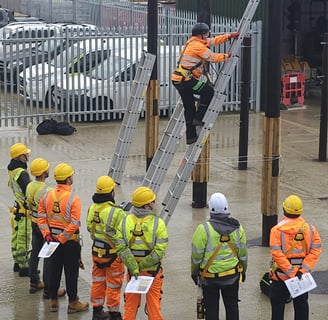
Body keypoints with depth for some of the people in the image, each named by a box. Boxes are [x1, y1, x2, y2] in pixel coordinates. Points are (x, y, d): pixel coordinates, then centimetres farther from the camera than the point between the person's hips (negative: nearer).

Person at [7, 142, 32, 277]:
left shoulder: (12, 169, 4)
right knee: (24, 240, 0)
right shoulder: (21, 173, -24)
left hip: (16, 209, 9)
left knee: (16, 237, 19)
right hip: (24, 211, -9)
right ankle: (23, 267, 7)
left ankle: (17, 263, 32)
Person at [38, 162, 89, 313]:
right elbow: (74, 224, -22)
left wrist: (47, 234, -2)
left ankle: (53, 301, 25)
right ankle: (73, 303, 16)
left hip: (53, 240, 5)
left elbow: (41, 217, -1)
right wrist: (62, 238, -15)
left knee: (54, 270, 16)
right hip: (70, 242, -5)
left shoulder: (47, 196, -1)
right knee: (71, 272, 6)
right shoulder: (73, 199, -18)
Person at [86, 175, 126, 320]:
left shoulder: (92, 208, -5)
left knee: (98, 282, 20)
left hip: (96, 252, 6)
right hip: (113, 254, -6)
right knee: (113, 286, 8)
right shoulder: (116, 212, -26)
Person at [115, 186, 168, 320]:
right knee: (153, 304, 10)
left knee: (130, 304, 15)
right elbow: (159, 251, -20)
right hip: (153, 271, -3)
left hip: (131, 271, 3)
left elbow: (121, 247, -12)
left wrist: (134, 268, -14)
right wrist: (142, 266, -14)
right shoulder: (158, 223, -15)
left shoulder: (125, 221, -5)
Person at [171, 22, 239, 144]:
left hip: (178, 80, 10)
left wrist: (230, 36, 24)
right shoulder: (197, 45, -12)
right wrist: (226, 56, 5)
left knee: (189, 108, 12)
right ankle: (198, 118, -1)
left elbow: (214, 41, 25)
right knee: (209, 91, 1)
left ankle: (191, 136, 14)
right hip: (187, 79, -10)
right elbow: (212, 57, -11)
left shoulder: (193, 42, 18)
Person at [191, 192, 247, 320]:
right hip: (232, 276, 3)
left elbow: (196, 255, -10)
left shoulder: (203, 229, -17)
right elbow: (243, 254, 4)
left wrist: (194, 272, 6)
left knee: (211, 308, 10)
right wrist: (243, 271, 19)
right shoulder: (237, 228, -6)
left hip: (210, 277, -3)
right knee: (232, 306, 17)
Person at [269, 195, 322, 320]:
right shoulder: (310, 229, -5)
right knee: (301, 305, 17)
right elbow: (315, 251, -11)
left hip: (281, 275, -3)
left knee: (278, 305, 11)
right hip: (303, 277, 3)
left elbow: (277, 254, -22)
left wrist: (291, 273, -20)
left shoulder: (277, 230, -15)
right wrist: (302, 271, -15)